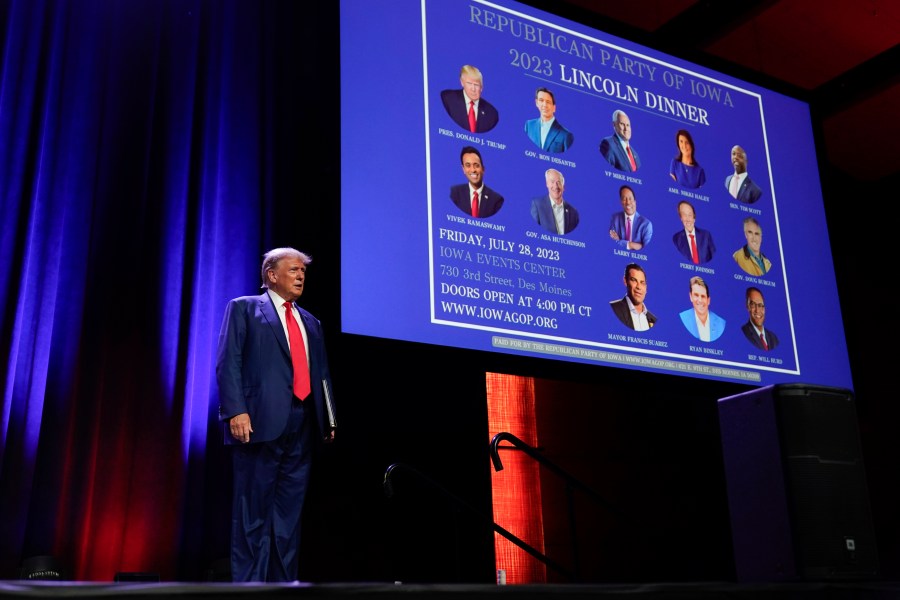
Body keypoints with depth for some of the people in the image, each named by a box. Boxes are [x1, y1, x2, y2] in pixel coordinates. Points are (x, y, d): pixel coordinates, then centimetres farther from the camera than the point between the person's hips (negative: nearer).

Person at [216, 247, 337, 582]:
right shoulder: (244, 308, 7)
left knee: (289, 514, 7)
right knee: (253, 513, -3)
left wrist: (329, 420, 9)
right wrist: (236, 411, -16)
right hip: (262, 422, -5)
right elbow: (228, 363, -4)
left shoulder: (311, 323, 24)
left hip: (302, 426, 6)